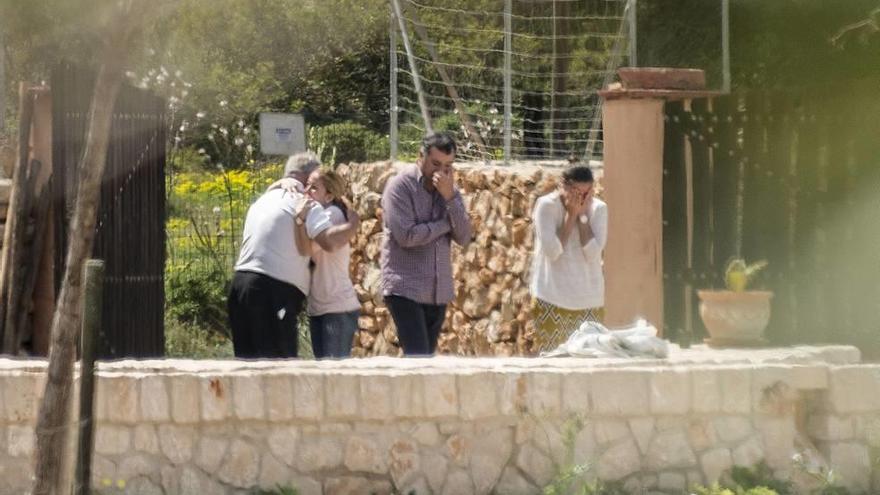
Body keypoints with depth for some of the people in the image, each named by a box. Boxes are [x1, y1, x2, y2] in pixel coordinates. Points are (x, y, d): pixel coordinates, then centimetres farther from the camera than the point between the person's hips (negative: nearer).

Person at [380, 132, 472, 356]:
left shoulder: (449, 189, 10)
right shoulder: (401, 186, -7)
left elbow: (464, 238, 1)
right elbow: (406, 235, -18)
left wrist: (449, 197, -11)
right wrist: (446, 223, -6)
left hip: (438, 292, 6)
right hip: (406, 289, -6)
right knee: (418, 358, -16)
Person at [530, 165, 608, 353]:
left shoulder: (598, 209, 3)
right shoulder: (546, 205, -6)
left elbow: (593, 253, -8)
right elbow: (552, 251, -15)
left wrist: (583, 215, -10)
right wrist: (571, 215, -12)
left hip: (589, 300, 3)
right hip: (553, 298, -3)